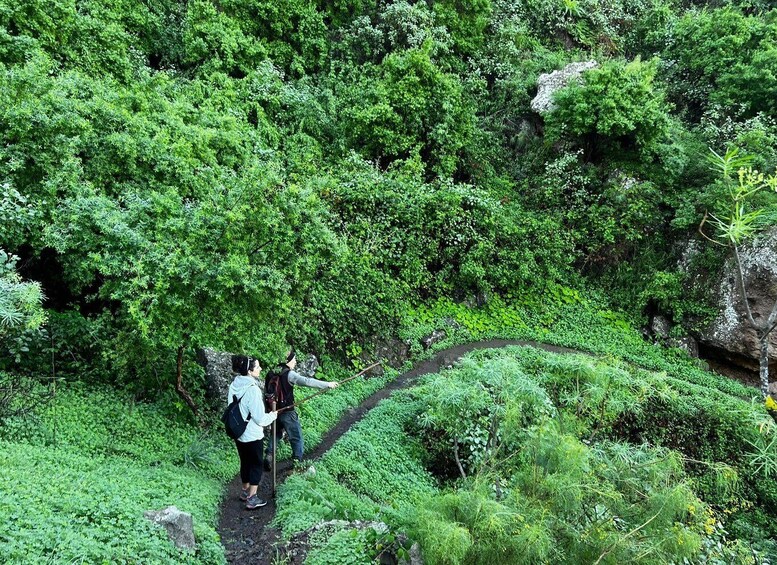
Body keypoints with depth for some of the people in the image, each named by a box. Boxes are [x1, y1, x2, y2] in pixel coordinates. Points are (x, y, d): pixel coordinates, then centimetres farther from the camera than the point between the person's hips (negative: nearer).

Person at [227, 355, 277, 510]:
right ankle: (252, 499, 13)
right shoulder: (252, 389, -26)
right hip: (252, 435, -7)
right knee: (256, 465, 8)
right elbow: (260, 418, -21)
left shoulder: (234, 385, -2)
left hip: (238, 433, 7)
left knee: (245, 462, 22)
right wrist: (273, 415, -2)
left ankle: (245, 491, 37)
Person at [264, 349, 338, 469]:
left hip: (274, 411, 7)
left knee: (275, 435, 22)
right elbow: (307, 381, -28)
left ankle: (268, 458, 19)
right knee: (297, 439, 6)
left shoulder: (270, 374, 5)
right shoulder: (289, 374, -17)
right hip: (287, 413, -7)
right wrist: (328, 384, -27)